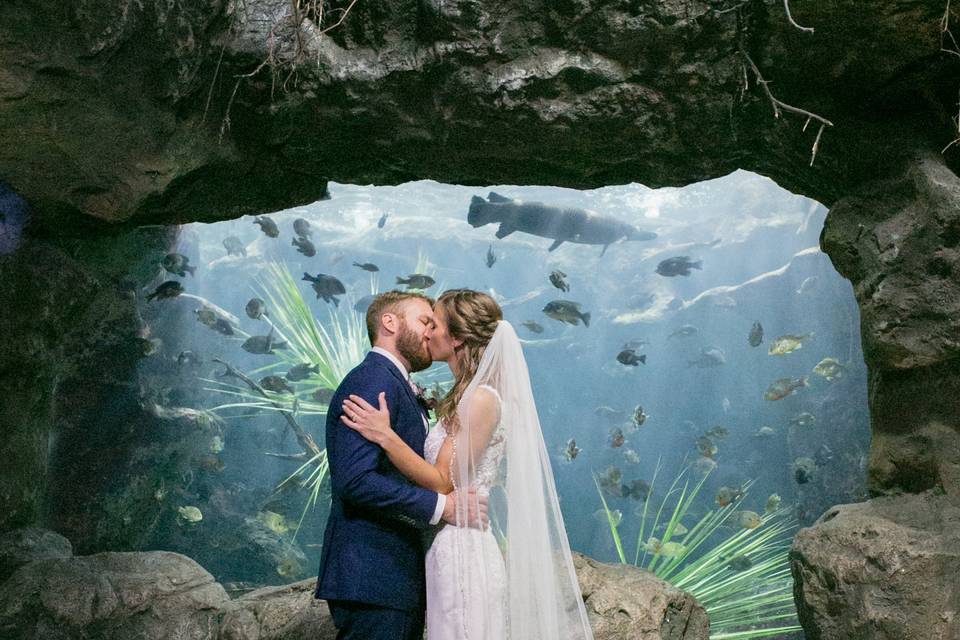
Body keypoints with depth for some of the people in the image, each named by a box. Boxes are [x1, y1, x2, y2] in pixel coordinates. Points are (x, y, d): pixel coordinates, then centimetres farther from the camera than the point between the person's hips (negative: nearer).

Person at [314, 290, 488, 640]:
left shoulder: (401, 388, 19)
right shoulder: (373, 381, -13)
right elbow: (356, 479, -23)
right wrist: (442, 505, -19)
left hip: (401, 577, 10)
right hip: (373, 578, -10)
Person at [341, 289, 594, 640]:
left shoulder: (481, 398, -16)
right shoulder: (465, 396, 12)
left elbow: (442, 482, -17)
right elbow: (445, 473, 10)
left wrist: (385, 435, -23)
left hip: (463, 550, -9)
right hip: (449, 548, 9)